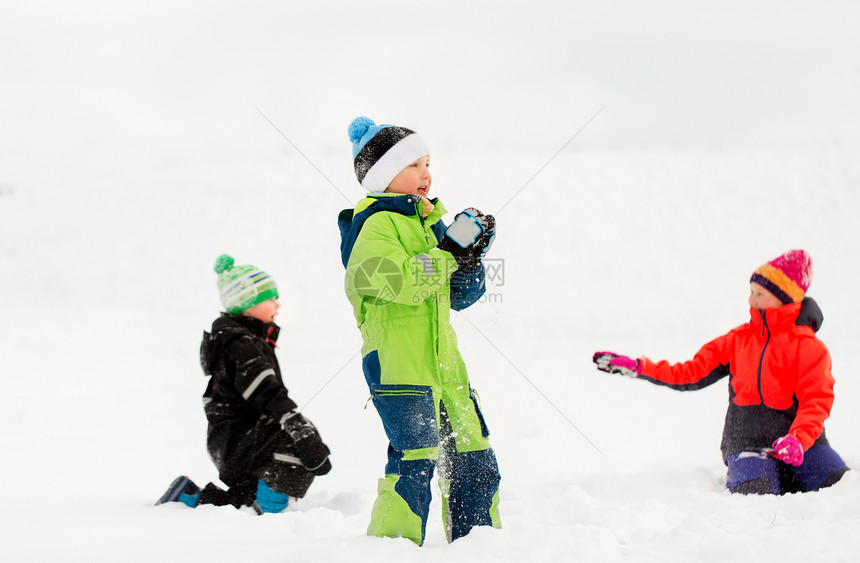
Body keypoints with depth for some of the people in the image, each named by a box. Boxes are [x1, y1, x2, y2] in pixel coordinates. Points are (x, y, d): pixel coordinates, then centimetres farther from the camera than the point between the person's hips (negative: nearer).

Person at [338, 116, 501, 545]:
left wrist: (472, 255, 6)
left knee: (474, 461, 10)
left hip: (443, 362, 9)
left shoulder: (429, 222, 22)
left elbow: (458, 296, 23)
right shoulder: (377, 224, -6)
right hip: (397, 363, -9)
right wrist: (451, 247, -17)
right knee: (415, 460, -17)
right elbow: (407, 283, -22)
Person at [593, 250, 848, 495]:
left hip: (803, 442, -1)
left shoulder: (810, 347, 0)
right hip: (748, 446, 1)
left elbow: (815, 402, -9)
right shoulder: (738, 340, 13)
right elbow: (693, 373, 14)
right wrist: (637, 367, 6)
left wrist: (797, 440, -28)